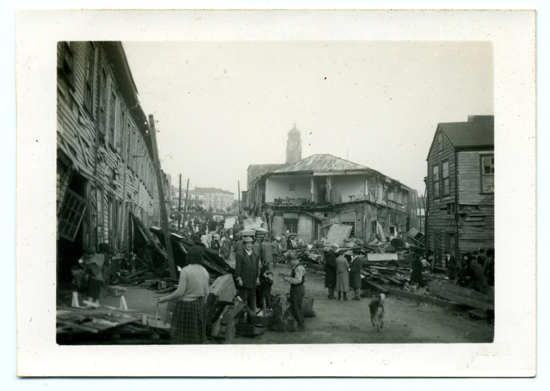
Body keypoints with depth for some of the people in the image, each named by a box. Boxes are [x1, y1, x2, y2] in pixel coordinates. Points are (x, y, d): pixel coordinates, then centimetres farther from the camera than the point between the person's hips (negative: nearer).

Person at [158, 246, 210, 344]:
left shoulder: (185, 271, -15)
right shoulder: (205, 272, 2)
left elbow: (180, 292, -17)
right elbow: (205, 292, 7)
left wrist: (165, 299, -7)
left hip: (185, 305, -5)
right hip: (198, 306, 5)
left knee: (179, 338, 4)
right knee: (193, 339, 14)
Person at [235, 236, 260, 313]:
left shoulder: (256, 256, 14)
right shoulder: (240, 255, -4)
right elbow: (238, 268, -8)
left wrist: (257, 278, 9)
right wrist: (239, 279, -14)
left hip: (253, 283, 6)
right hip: (244, 282, -5)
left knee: (252, 300, 10)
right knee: (243, 300, -2)